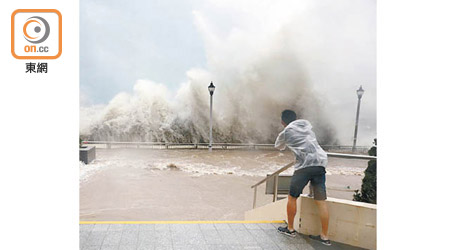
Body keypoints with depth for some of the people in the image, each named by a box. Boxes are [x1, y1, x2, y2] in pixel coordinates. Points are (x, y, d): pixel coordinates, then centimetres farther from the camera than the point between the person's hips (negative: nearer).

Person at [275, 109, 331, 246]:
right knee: (321, 201, 5)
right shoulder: (306, 124, 18)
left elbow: (278, 147, 25)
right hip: (320, 163, 5)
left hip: (304, 165, -5)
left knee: (292, 197, 11)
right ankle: (325, 236, 9)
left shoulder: (285, 133, 6)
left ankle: (290, 228, 23)